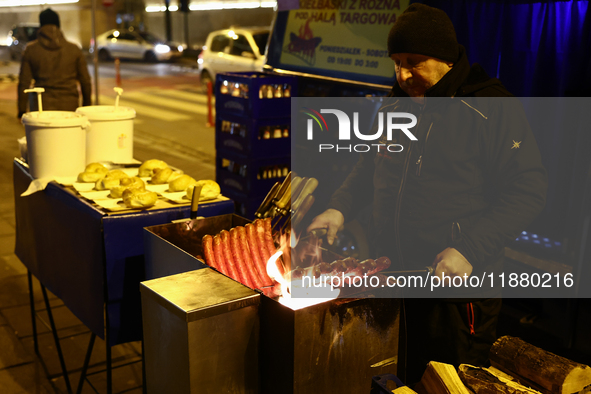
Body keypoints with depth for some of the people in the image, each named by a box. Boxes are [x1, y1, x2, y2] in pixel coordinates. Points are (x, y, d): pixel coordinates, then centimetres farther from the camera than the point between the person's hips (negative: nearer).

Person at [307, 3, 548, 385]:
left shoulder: (492, 108, -12)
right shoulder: (397, 106, 9)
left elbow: (528, 191, -14)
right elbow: (368, 168, 21)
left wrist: (471, 249, -22)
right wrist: (339, 208, 4)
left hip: (458, 287, -6)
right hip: (392, 279, 6)